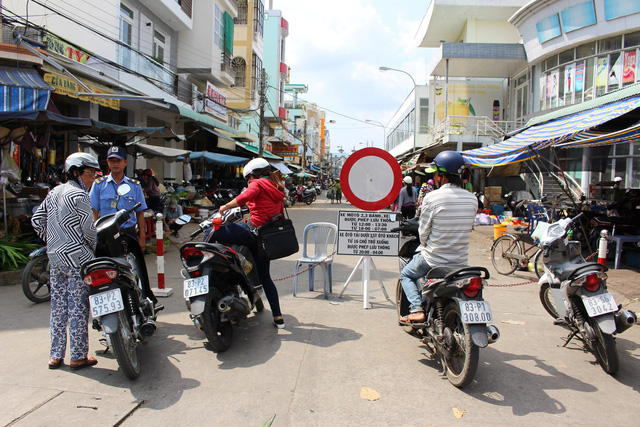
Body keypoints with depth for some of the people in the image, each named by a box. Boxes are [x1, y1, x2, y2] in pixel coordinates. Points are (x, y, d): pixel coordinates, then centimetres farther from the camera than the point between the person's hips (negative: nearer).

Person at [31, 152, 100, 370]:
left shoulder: (54, 192, 13)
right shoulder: (79, 196, -12)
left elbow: (36, 220, 17)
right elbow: (89, 229, -14)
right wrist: (95, 248, 3)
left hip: (55, 258, 8)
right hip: (77, 258, -8)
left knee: (58, 307, 13)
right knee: (78, 308, -1)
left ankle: (55, 355, 22)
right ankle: (78, 357, 7)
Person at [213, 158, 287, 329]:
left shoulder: (258, 184, 0)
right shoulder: (277, 190, 22)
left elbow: (244, 197, -19)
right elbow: (280, 214, 24)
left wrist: (226, 206, -5)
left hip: (252, 231, -8)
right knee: (265, 276, 16)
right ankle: (278, 317, 19)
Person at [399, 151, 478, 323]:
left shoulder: (431, 198, -16)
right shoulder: (472, 199, -2)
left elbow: (424, 231, -8)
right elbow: (467, 229, 7)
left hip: (433, 259, -5)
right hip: (461, 262, 5)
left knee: (406, 275, 22)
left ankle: (416, 309, 3)